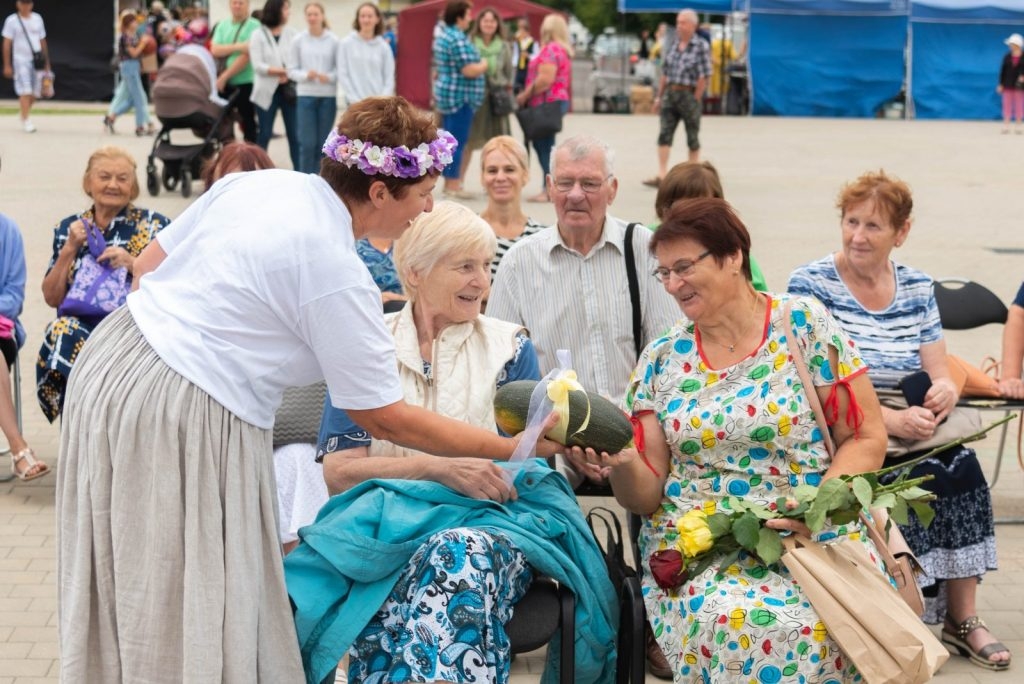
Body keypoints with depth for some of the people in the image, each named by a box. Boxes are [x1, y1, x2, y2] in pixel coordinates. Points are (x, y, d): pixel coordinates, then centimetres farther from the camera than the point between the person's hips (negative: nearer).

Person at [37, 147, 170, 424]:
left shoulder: (154, 225, 6)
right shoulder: (69, 228, 14)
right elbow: (52, 298, 10)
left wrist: (132, 263, -12)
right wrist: (70, 248, -1)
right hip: (79, 327, 2)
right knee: (61, 332, -32)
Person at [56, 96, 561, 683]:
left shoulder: (253, 182, 7)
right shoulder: (338, 276, -15)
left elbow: (148, 265, 15)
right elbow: (386, 419, -9)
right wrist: (512, 449, -3)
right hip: (188, 419, -9)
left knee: (127, 601, 18)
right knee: (195, 619, 2)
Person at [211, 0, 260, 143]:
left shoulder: (254, 26, -7)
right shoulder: (222, 26, 10)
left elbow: (247, 55, -15)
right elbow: (215, 50, -3)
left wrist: (224, 76, -14)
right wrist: (237, 46, -19)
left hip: (245, 82, -5)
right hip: (224, 83, 5)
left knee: (247, 122, 1)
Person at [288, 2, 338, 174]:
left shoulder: (333, 40, -1)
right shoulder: (298, 40, 2)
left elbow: (340, 68, 0)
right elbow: (292, 70, 3)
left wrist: (329, 77, -18)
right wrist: (306, 75, -15)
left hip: (328, 96, 0)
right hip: (306, 96, 0)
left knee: (323, 143, 7)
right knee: (307, 143, -4)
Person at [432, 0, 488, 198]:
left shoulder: (443, 35, 14)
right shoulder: (458, 39, -18)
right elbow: (469, 70, -22)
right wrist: (484, 65, -4)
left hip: (446, 94, 10)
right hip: (460, 96, -10)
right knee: (458, 142, -6)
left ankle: (449, 183, 18)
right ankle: (453, 186, -5)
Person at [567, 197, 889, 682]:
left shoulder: (803, 325, 3)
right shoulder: (661, 360, 10)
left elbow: (865, 438, 2)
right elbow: (648, 494, 8)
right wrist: (621, 464, -14)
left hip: (812, 534, -1)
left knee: (829, 624, -34)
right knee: (740, 624, -34)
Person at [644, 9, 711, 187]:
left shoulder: (701, 46, -7)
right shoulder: (673, 45, 10)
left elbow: (704, 76, -10)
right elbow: (665, 73, 15)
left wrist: (695, 100, -12)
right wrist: (659, 96, 11)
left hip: (689, 94, -5)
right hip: (670, 93, 5)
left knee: (692, 138, 6)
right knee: (664, 134, -4)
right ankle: (661, 176, -7)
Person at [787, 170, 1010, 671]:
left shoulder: (917, 289, 10)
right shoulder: (810, 284, -5)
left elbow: (939, 376, 7)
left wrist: (945, 391, -18)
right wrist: (888, 419, -24)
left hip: (910, 437, 4)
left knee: (962, 465, -24)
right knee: (924, 478, -29)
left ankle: (962, 617, -15)